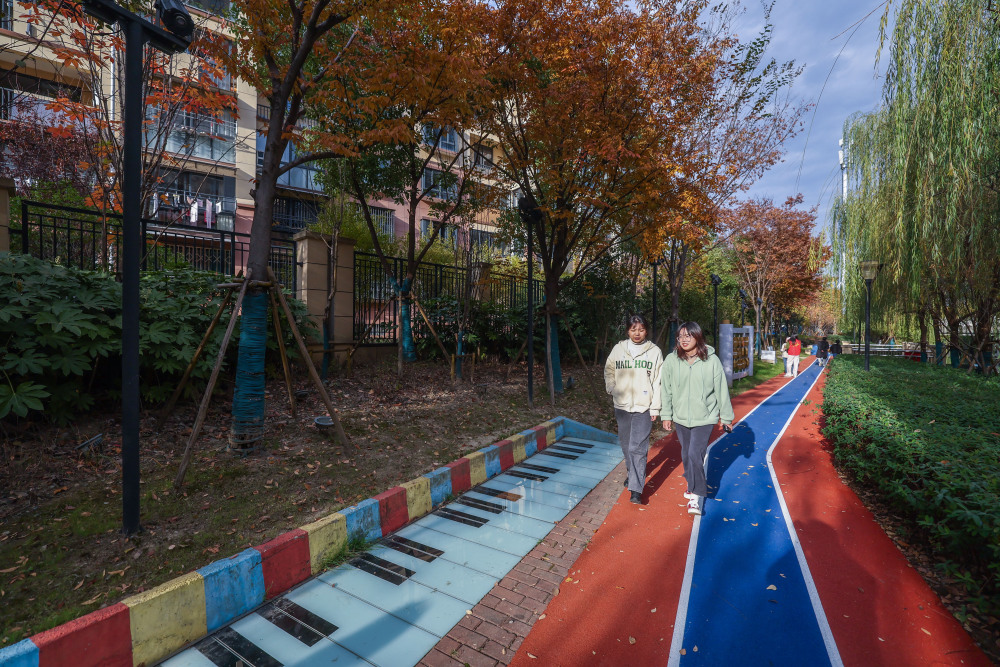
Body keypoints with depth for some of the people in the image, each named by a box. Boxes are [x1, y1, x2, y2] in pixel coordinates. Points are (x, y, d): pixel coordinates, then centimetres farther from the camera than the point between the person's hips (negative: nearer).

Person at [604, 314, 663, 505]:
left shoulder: (654, 351, -1)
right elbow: (609, 371, 17)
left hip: (644, 407, -3)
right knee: (625, 444, 16)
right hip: (622, 405, 3)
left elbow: (658, 381, -1)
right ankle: (632, 473, 40)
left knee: (638, 448, -10)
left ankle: (636, 489, -5)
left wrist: (655, 408, -4)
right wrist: (612, 389, 1)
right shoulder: (618, 349, 4)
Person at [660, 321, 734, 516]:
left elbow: (722, 390, -1)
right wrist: (666, 415, 5)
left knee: (695, 454, -12)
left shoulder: (711, 360, -10)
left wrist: (726, 417, 4)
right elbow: (666, 390, 2)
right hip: (681, 417, 3)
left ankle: (696, 496, 5)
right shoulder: (671, 360, -5)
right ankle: (693, 484, 41)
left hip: (704, 417, -3)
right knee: (686, 454, 16)